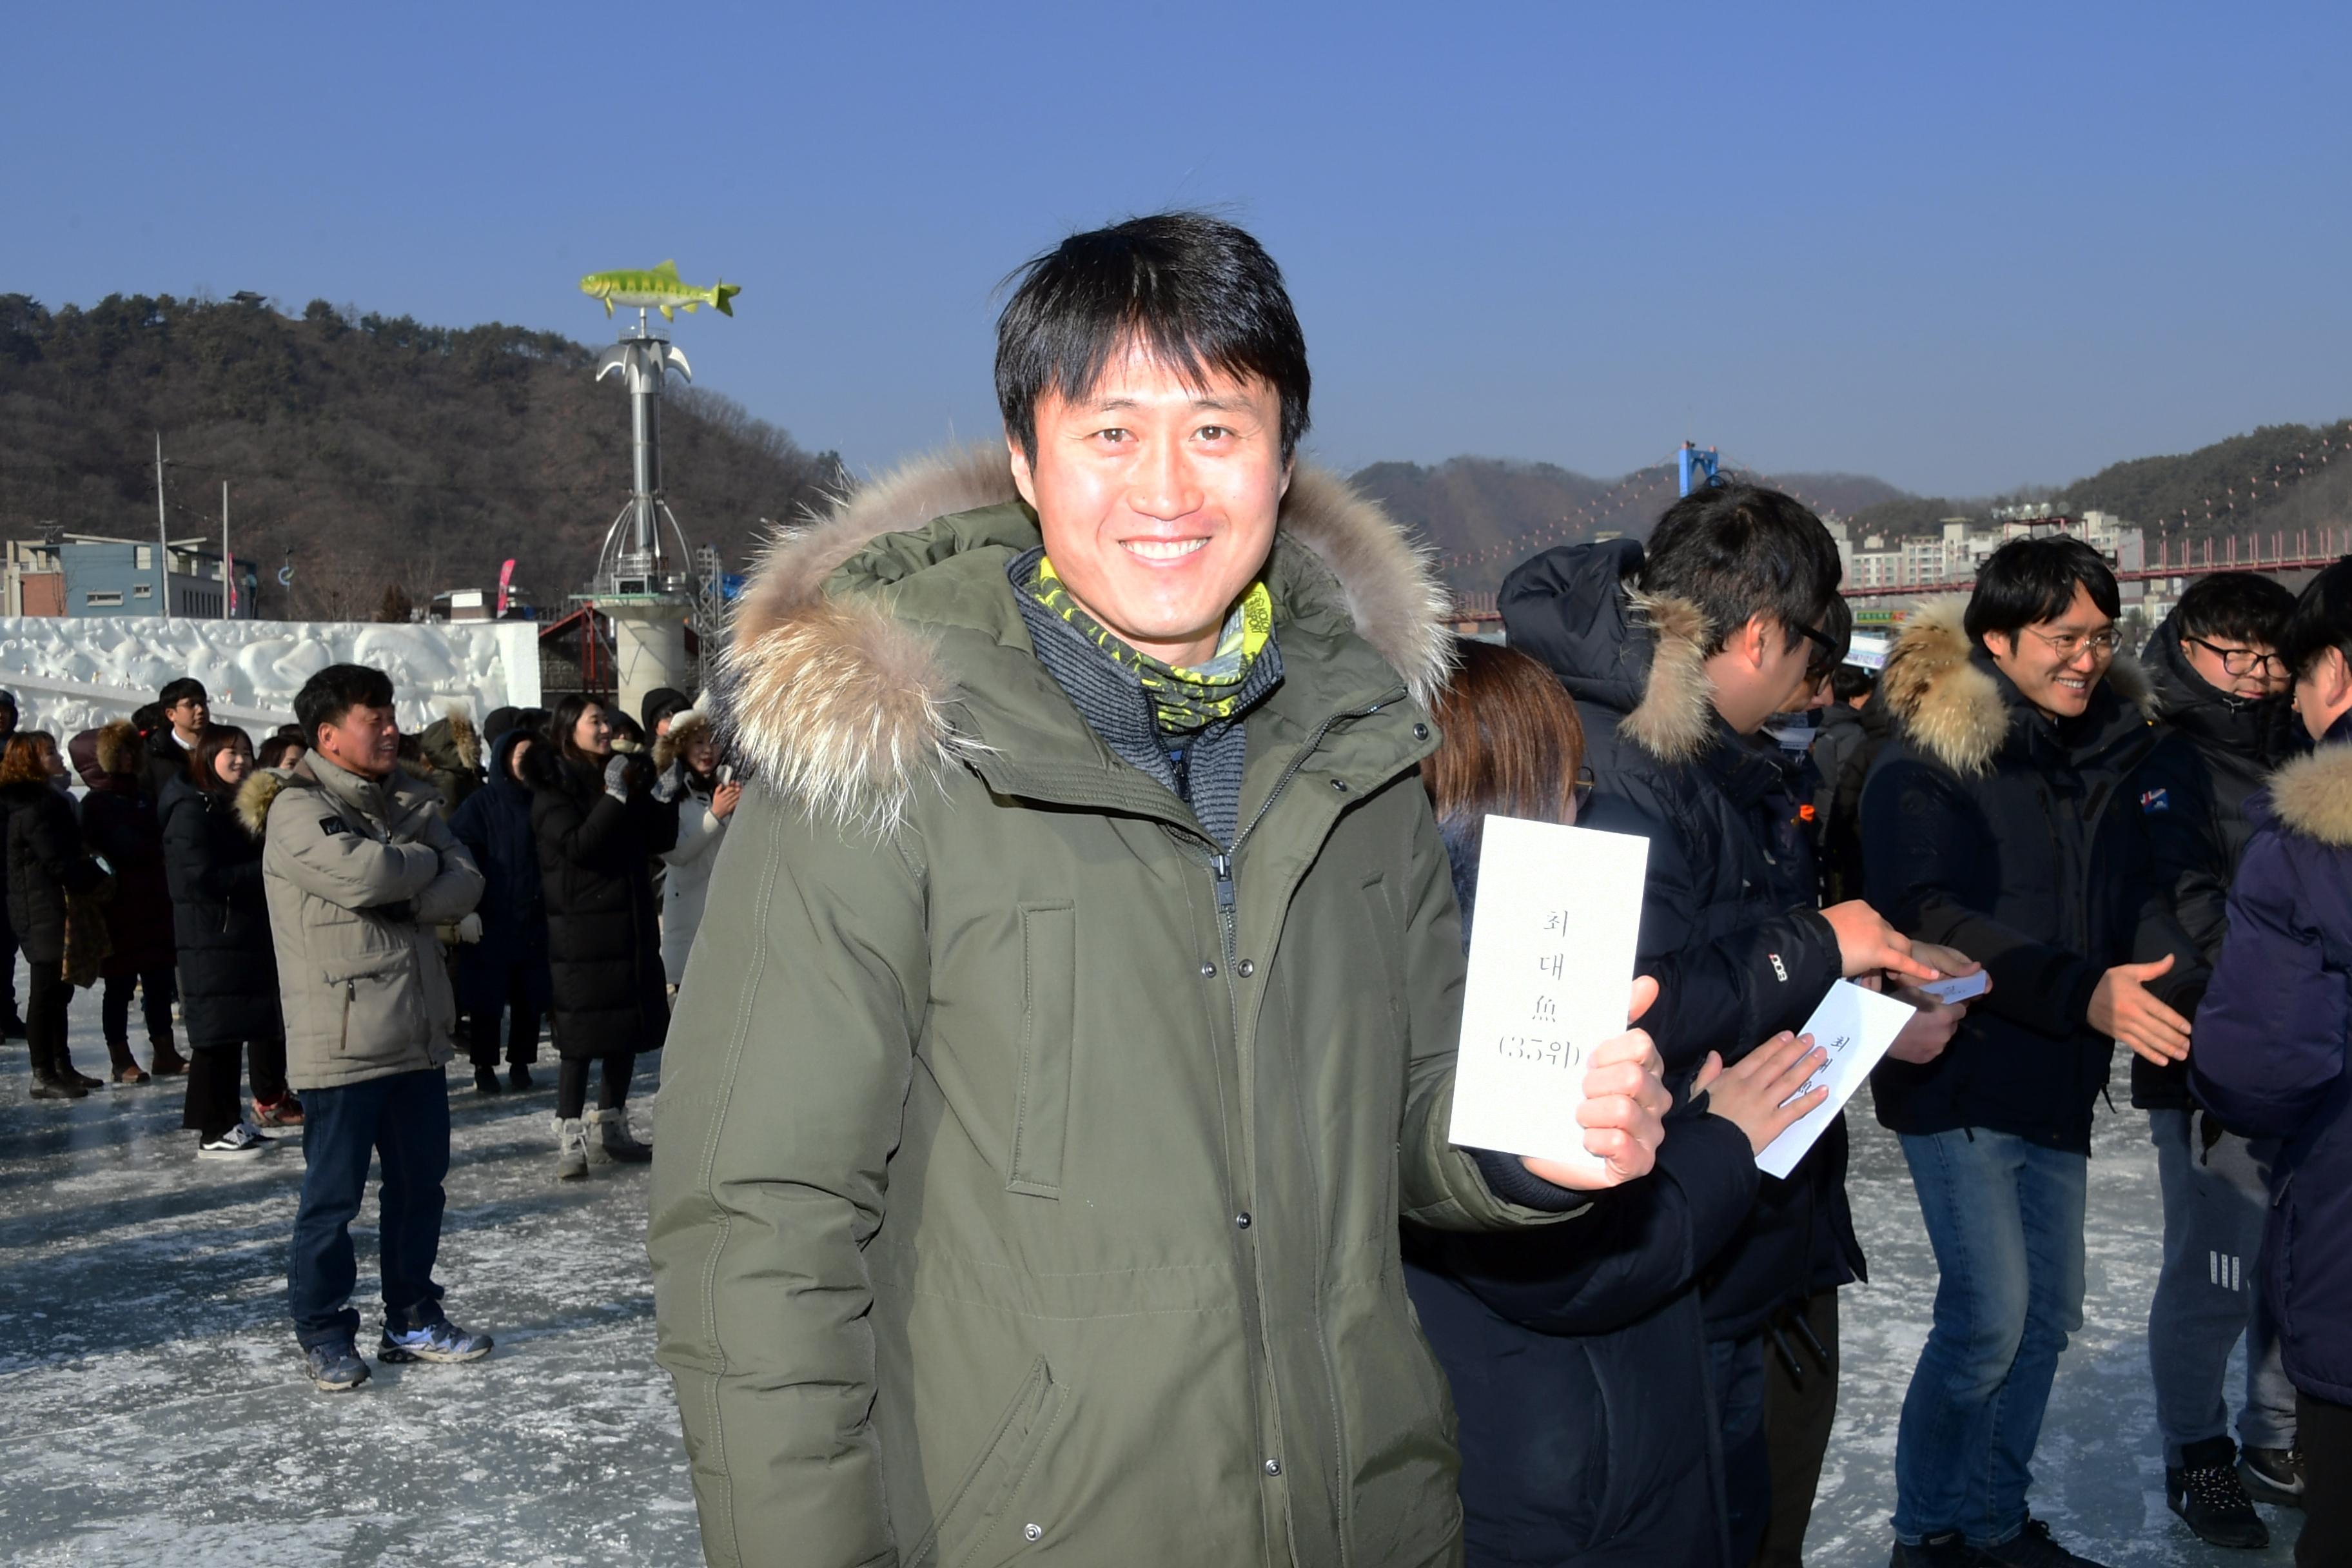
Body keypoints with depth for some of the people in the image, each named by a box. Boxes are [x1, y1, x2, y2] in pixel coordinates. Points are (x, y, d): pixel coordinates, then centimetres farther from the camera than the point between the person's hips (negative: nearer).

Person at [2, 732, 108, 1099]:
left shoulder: (45, 800, 16)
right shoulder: (36, 808, -17)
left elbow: (69, 851, 17)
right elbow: (60, 862, -21)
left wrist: (90, 878, 4)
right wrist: (97, 881, -9)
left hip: (55, 910, 10)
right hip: (45, 913, -10)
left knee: (58, 990, 14)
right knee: (46, 993, -5)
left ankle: (62, 1067, 21)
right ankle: (44, 1076, 0)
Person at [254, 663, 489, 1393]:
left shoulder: (407, 801, 13)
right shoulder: (299, 810, -9)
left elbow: (464, 887, 2)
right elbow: (361, 874, -25)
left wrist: (402, 900, -15)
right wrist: (426, 862, -7)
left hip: (418, 1032, 7)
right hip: (342, 1039, -7)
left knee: (421, 1180, 14)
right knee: (334, 1193, 2)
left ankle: (413, 1318, 27)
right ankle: (322, 1331, 17)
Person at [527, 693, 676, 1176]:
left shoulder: (624, 772, 12)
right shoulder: (552, 787, -6)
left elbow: (660, 841, 10)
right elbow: (578, 844, -21)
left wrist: (663, 797, -6)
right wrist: (616, 798, -25)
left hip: (632, 923, 7)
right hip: (581, 929, -7)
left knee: (629, 1027, 11)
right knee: (581, 1033, -7)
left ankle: (610, 1126, 24)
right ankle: (570, 1139, -1)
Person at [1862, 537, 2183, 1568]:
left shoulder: (2105, 754, 9)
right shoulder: (1924, 764, -13)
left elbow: (2127, 911, 18)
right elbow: (1930, 920, -23)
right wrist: (2081, 991, -32)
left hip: (2058, 1084, 7)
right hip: (1958, 1078, -7)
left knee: (2049, 1312, 13)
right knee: (1988, 1316, -8)